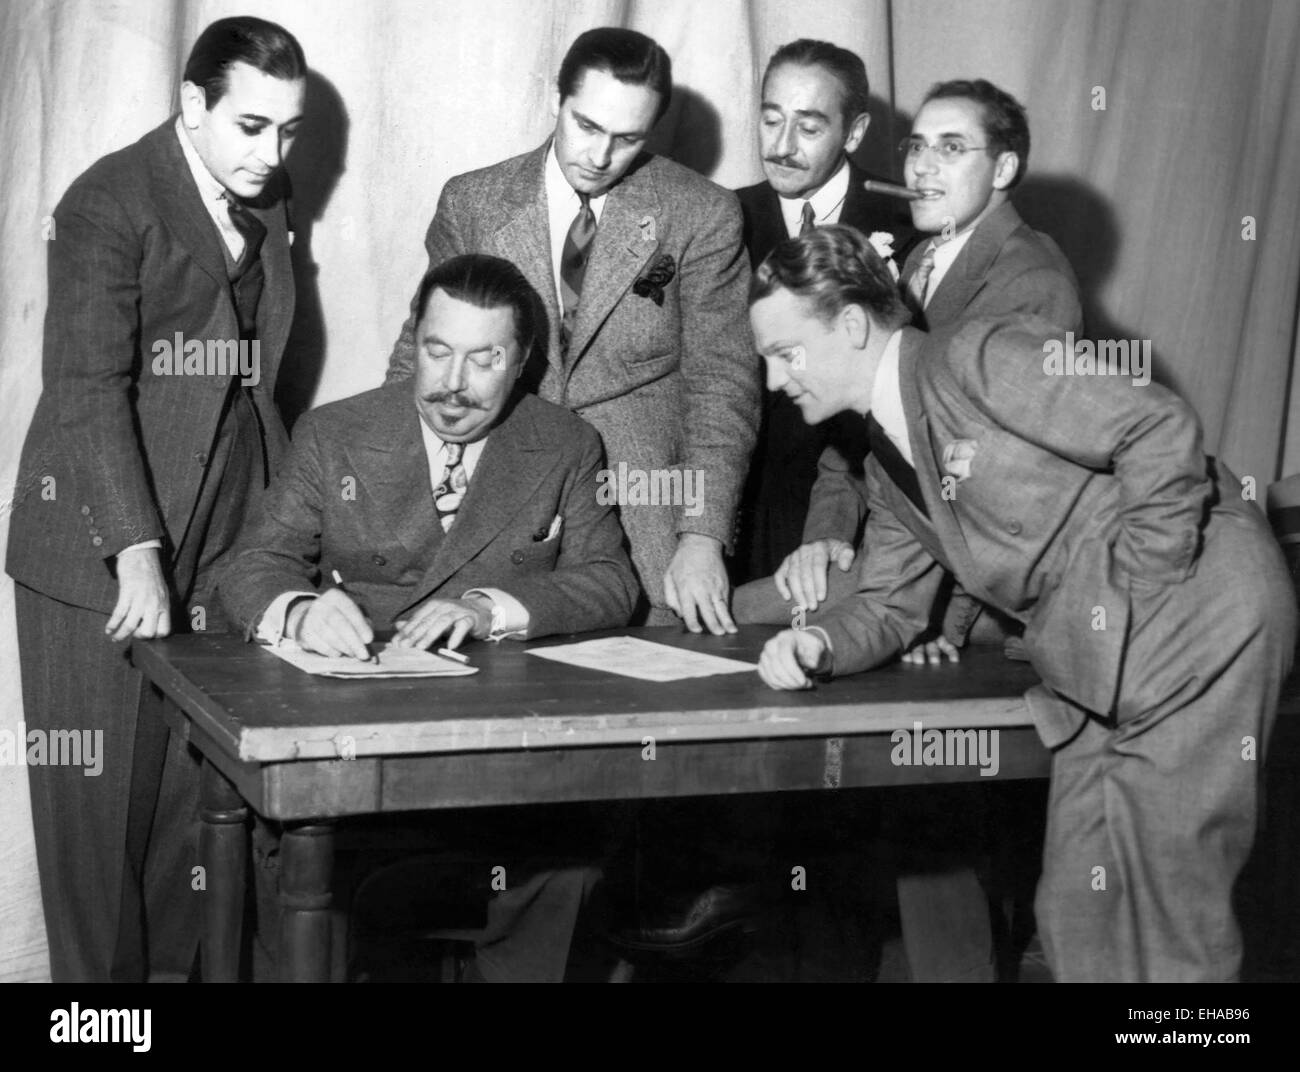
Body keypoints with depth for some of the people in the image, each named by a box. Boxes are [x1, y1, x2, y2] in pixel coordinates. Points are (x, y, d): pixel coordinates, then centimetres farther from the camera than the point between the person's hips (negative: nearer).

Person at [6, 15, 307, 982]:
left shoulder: (269, 205, 11)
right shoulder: (110, 204, -10)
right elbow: (87, 387, -17)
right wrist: (137, 556, -24)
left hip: (226, 552, 6)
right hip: (100, 557, -5)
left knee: (200, 793, 4)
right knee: (100, 797, 2)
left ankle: (179, 964, 16)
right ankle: (98, 976, 15)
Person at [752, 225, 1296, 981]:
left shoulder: (985, 358, -13)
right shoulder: (889, 466, 16)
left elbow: (1161, 429, -19)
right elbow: (892, 603, 19)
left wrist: (1134, 589, -16)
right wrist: (821, 646, -3)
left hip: (1196, 632, -9)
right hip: (1098, 672, 9)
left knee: (1170, 912, -7)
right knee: (1078, 915, 10)